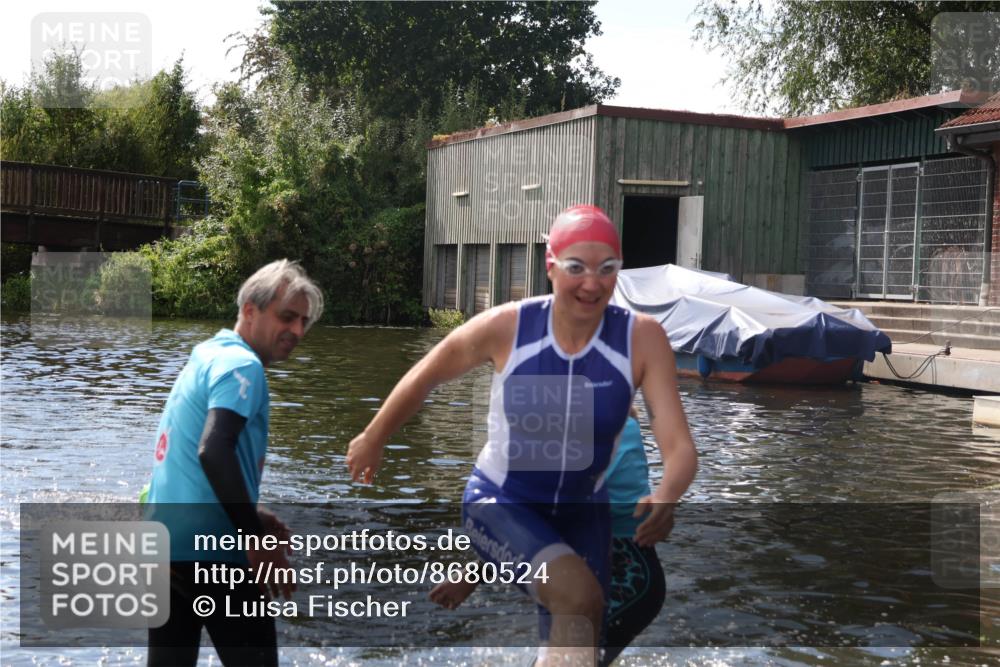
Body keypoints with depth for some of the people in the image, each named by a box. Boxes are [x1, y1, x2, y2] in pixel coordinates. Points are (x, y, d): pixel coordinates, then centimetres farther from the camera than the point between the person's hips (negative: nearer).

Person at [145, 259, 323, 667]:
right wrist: (256, 537, -21)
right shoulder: (242, 364, -10)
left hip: (162, 547, 9)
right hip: (210, 551, -9)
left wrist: (250, 518, 24)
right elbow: (213, 451, -25)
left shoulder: (205, 358, 18)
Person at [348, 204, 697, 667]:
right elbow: (425, 377, -3)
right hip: (500, 502, -3)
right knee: (579, 596, -31)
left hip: (582, 511, 3)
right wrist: (373, 440, 11)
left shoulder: (642, 339, -18)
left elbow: (679, 446, -23)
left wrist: (665, 497, -45)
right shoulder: (506, 326, -20)